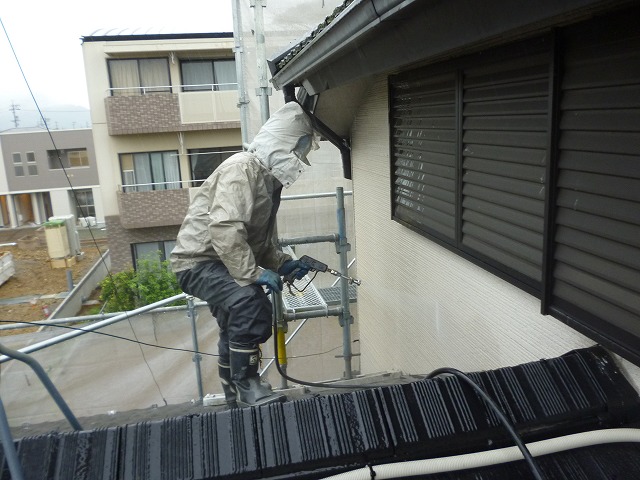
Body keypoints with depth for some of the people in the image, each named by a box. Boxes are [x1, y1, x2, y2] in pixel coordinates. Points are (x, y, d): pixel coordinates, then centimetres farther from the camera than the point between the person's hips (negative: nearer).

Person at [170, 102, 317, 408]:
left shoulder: (269, 178, 12)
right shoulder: (242, 168, -19)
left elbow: (260, 240, 17)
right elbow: (224, 228, -32)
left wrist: (282, 264, 3)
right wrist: (253, 273, -31)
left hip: (223, 263, 11)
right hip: (198, 259, -11)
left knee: (237, 328, 19)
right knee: (249, 302, -32)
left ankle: (237, 398, 37)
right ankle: (246, 384, -15)